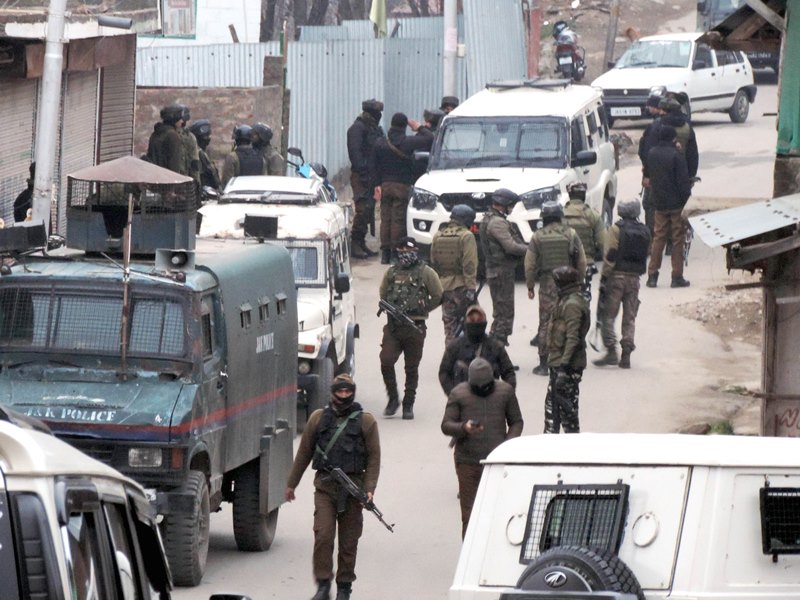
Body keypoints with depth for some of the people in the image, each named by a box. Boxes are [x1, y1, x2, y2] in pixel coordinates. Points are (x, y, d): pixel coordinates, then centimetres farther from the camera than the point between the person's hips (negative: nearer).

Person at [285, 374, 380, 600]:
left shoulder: (365, 421, 5)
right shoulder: (318, 418, 9)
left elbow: (374, 457, 3)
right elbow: (304, 452, 15)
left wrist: (369, 489, -8)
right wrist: (291, 483, 17)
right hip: (325, 485, 1)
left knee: (348, 540, 4)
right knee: (323, 535, -13)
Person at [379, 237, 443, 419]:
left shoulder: (426, 273, 0)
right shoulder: (391, 273, 11)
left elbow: (438, 297, 2)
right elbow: (383, 295, 21)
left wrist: (421, 310, -3)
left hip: (415, 327, -3)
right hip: (393, 326, 3)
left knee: (412, 368, 4)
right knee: (386, 362, -11)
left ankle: (408, 405, 14)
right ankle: (393, 398, 7)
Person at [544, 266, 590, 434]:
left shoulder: (572, 305, -18)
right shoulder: (568, 301, 14)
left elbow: (573, 338, -24)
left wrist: (564, 367, -28)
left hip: (568, 364, -11)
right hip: (558, 363, 11)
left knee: (567, 408, -5)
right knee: (551, 405, 17)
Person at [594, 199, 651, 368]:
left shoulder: (616, 229, -7)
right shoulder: (644, 231, 8)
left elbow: (610, 255, -11)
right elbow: (645, 255, 11)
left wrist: (604, 276, -7)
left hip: (617, 276, -4)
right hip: (634, 278, 4)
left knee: (609, 316, 1)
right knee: (630, 318, 7)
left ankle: (611, 351, -9)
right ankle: (626, 356, 4)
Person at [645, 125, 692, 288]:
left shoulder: (652, 154, 3)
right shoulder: (676, 155, -16)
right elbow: (683, 181, -15)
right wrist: (686, 200, -10)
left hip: (659, 203, 5)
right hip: (676, 203, -5)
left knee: (659, 237, 12)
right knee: (677, 239, 3)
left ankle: (652, 275, 8)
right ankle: (677, 277, 4)